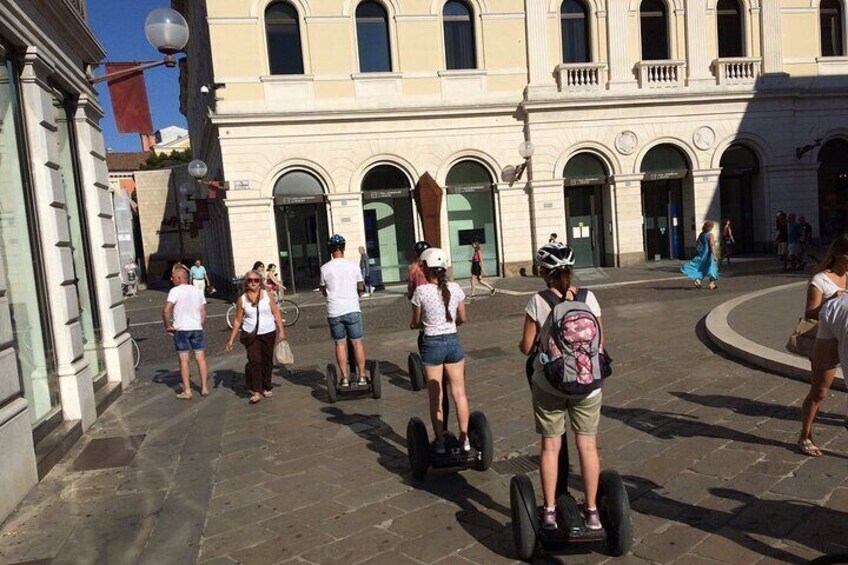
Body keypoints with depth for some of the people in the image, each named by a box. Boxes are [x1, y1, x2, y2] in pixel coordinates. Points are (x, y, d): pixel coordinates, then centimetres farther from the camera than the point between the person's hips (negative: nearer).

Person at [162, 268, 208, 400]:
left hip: (181, 329, -4)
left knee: (184, 360, 2)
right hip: (197, 328, 4)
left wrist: (168, 326, -7)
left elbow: (166, 310, -18)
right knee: (200, 358, 9)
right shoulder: (198, 291, 8)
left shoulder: (175, 291, -8)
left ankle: (187, 391, 5)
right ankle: (204, 388, 14)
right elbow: (203, 313, 8)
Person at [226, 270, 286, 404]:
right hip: (251, 335, -1)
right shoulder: (242, 299, 1)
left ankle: (266, 388, 23)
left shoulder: (267, 295, 1)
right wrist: (231, 339, 6)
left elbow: (276, 313, 3)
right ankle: (256, 392, -12)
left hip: (268, 334, 1)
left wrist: (281, 330, -4)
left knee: (267, 361, 7)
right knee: (254, 361, -14)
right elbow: (238, 321, 6)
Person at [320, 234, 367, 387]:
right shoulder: (353, 265, -2)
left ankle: (345, 378, 9)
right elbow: (361, 287, 6)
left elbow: (323, 290, 7)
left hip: (334, 311, 0)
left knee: (340, 344, 7)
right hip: (352, 309, 0)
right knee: (357, 342, 6)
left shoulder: (325, 268, -2)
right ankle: (362, 377, 8)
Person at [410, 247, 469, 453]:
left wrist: (414, 325, 20)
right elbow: (462, 318, 7)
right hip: (453, 341, 3)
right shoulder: (455, 288, -3)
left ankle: (440, 442, 16)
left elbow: (416, 323, -2)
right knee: (459, 393, 12)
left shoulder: (421, 291, -12)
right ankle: (464, 439, 19)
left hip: (432, 344, -3)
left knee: (435, 396, 8)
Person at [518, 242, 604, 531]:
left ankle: (549, 511, 21)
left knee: (550, 447, 11)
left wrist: (523, 344, 14)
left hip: (548, 385, -1)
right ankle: (592, 510, 24)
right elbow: (600, 343, 1)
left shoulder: (538, 302, -12)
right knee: (587, 446, 13)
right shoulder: (588, 298, -5)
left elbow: (527, 347, -8)